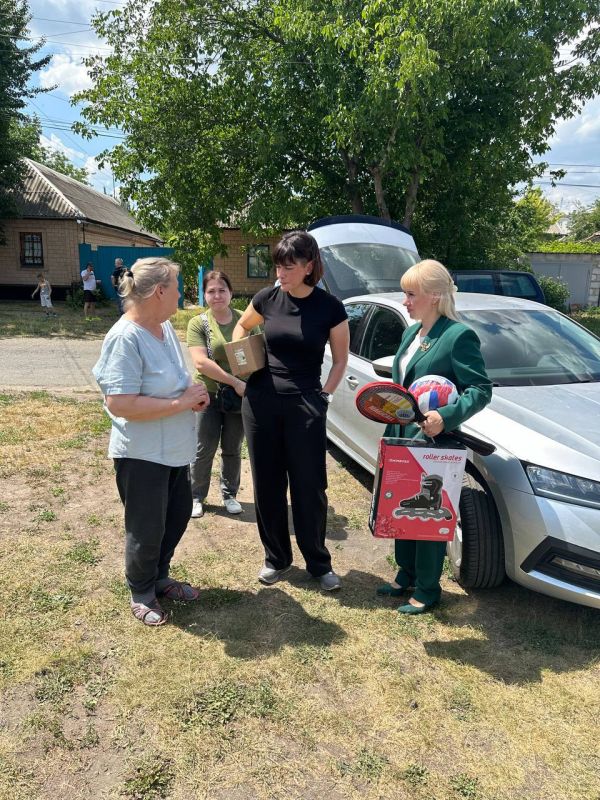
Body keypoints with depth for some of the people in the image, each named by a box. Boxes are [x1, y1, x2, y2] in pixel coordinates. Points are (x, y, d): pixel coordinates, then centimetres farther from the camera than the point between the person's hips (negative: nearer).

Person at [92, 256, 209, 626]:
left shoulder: (166, 327, 3)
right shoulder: (125, 337, -24)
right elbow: (119, 403, -30)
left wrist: (194, 392, -5)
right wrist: (182, 402, -25)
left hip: (174, 450, 9)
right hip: (142, 455, -9)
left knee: (179, 513, 21)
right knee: (147, 529, 9)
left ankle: (160, 577, 43)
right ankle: (142, 593, 34)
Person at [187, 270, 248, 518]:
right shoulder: (198, 323, -7)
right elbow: (201, 362, -17)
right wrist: (235, 382, -22)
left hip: (240, 396, 3)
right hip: (209, 395, -2)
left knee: (232, 450, 15)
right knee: (204, 450, 7)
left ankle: (229, 495, 32)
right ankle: (196, 497, 25)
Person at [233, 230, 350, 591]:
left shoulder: (330, 307, -5)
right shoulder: (267, 298, 1)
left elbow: (340, 359, 6)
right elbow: (243, 326, 21)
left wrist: (325, 395, -4)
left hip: (306, 405, -2)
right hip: (261, 401, 3)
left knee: (309, 487, 3)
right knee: (267, 485, 11)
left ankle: (319, 563, 22)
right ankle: (276, 558, 29)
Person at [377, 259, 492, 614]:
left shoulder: (458, 336, -15)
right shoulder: (411, 333, 12)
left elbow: (481, 389, -19)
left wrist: (446, 416, -32)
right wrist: (391, 417, 14)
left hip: (434, 443, -8)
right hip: (402, 439, 9)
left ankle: (427, 589, 24)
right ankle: (406, 576, 37)